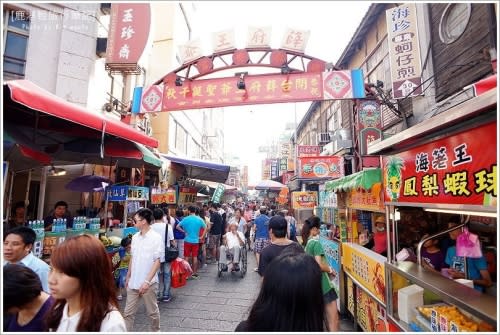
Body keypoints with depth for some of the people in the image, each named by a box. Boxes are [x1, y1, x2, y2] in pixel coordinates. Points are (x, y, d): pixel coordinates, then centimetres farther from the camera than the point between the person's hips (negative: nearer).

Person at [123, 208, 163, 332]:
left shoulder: (156, 238, -17)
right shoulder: (135, 237, 3)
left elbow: (157, 261, -17)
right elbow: (132, 258, 13)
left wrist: (147, 281, -21)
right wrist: (128, 277, 17)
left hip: (149, 283, -5)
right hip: (133, 282, 5)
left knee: (152, 312, 14)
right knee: (128, 312, 12)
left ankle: (156, 331, 36)